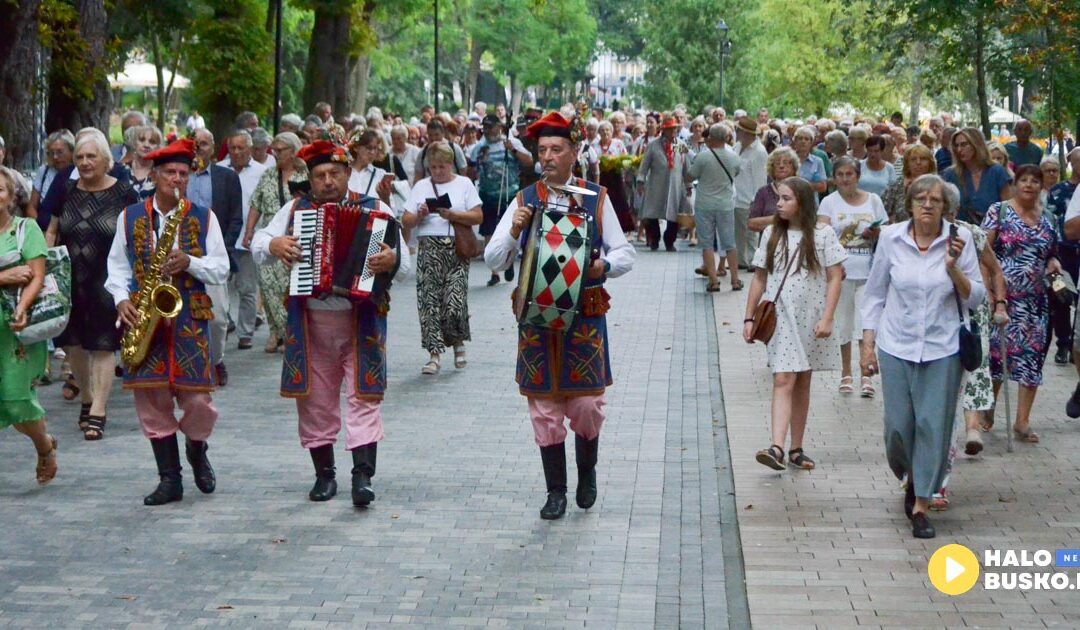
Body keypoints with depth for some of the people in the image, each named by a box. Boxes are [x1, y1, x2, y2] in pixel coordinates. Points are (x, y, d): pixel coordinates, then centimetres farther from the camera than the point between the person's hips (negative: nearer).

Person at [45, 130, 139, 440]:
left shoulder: (123, 194, -3)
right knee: (70, 343, 8)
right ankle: (87, 398, 28)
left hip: (106, 283, -4)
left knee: (102, 347, -2)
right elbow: (51, 232, 16)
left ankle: (98, 412, 2)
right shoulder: (66, 192, 7)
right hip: (69, 282, 4)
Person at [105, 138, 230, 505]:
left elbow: (221, 269, 4)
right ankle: (169, 479, 9)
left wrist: (189, 263, -14)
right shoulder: (130, 217, 8)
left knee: (197, 399, -6)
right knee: (151, 398, -1)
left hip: (189, 318, -1)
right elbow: (117, 265, 11)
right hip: (143, 318, 1)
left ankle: (196, 451, 26)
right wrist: (121, 299, -6)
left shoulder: (204, 218, 6)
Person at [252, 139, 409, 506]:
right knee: (315, 400, 7)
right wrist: (273, 245, -15)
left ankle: (362, 476, -12)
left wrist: (392, 261, -27)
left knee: (363, 396, -9)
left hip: (360, 321, -2)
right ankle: (324, 475, 18)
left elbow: (405, 262, -4)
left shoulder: (375, 211, 2)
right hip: (310, 324, 2)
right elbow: (257, 245, 8)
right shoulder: (295, 210, 9)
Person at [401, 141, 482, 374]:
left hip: (456, 248, -2)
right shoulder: (421, 186, 14)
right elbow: (406, 222, 11)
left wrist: (453, 215, -13)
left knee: (454, 301, -10)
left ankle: (458, 342, 17)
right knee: (429, 301, -6)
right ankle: (434, 355, -2)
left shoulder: (464, 184, 9)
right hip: (428, 248, 2)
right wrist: (419, 216, -10)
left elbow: (478, 216, 0)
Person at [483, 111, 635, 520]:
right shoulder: (524, 201, 4)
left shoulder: (597, 199, 3)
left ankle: (587, 471, 28)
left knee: (587, 402, 0)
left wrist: (603, 265, -15)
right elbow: (492, 261, 2)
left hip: (585, 314, -1)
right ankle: (556, 492, 15)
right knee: (544, 405, 4)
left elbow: (625, 254, 6)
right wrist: (513, 233, -16)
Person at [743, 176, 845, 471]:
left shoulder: (822, 235, -2)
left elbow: (834, 278, -4)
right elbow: (759, 278, 9)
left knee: (802, 384, 9)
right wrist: (749, 318, 7)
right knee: (783, 381, -12)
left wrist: (827, 318, -12)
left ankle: (796, 449, 17)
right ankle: (777, 447, -23)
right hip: (779, 317, 0)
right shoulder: (771, 234, 5)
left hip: (810, 319, 0)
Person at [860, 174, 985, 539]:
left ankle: (921, 505, 10)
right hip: (896, 347, 1)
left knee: (934, 426, -2)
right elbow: (874, 293, 7)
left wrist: (954, 267, -18)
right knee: (898, 426, 3)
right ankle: (912, 478, 35)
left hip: (941, 348, -1)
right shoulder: (891, 238, -2)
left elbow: (975, 298, -1)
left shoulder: (959, 240, -4)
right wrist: (868, 345, 5)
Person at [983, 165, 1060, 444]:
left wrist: (1053, 263, 0)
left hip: (1035, 300, 4)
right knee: (996, 351, -2)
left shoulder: (1047, 219, 12)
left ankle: (1022, 421, 6)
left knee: (1032, 356, 1)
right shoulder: (999, 211, -2)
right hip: (1002, 295, -4)